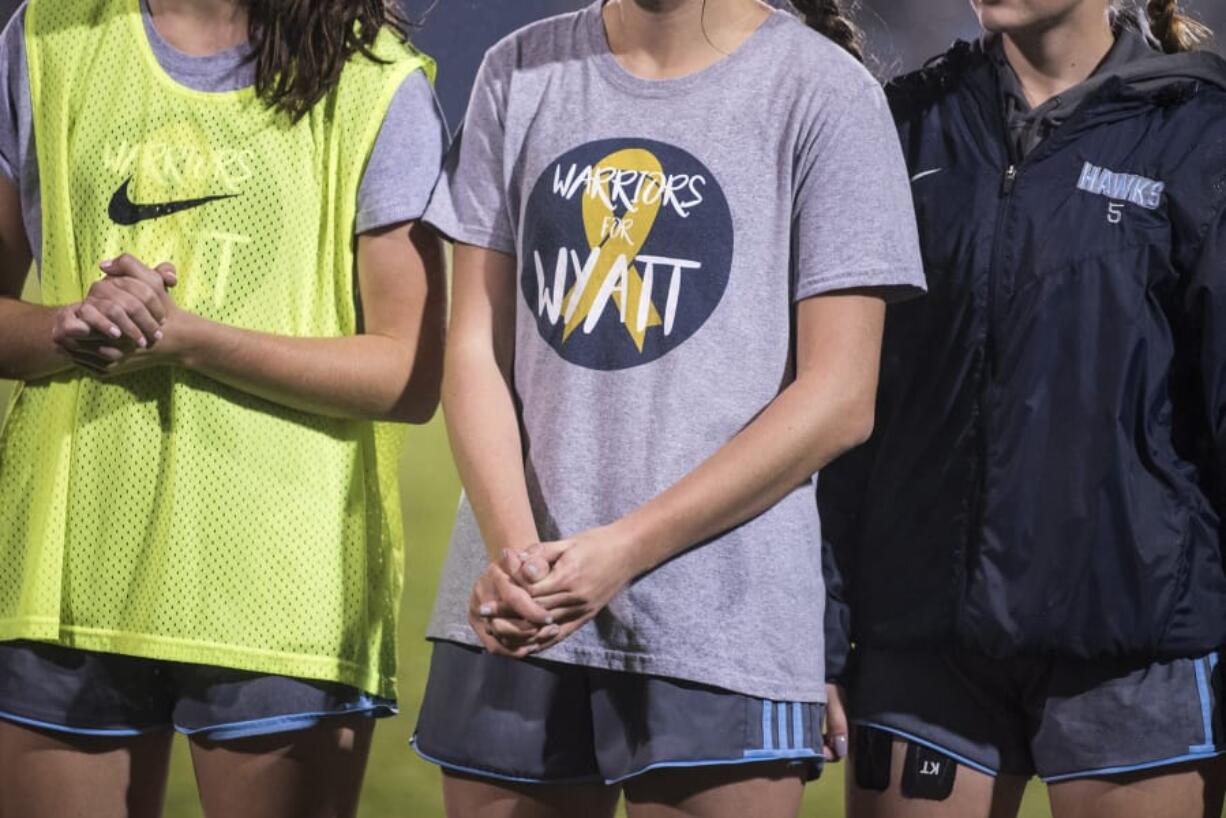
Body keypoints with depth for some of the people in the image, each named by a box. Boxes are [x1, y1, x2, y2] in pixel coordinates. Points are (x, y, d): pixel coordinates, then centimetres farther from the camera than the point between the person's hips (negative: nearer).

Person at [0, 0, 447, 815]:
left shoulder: (376, 83, 1)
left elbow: (412, 377, -4)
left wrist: (185, 336, -15)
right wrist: (68, 329, -11)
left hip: (280, 594, -3)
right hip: (70, 572, 3)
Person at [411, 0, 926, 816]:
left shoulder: (824, 93, -3)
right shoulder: (520, 73, 10)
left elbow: (838, 400, -6)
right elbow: (476, 347, 8)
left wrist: (625, 551, -13)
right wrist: (512, 548, -10)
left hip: (722, 635, -4)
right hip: (512, 624, 4)